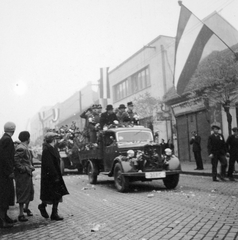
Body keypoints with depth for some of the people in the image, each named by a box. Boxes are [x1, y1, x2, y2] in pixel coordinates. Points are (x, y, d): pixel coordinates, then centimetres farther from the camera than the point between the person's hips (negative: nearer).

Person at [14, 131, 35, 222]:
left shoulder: (26, 148, 15)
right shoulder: (21, 148, -18)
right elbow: (15, 161, -24)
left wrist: (31, 167, 10)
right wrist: (25, 169, -20)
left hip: (28, 174, 10)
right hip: (22, 174, -10)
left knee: (30, 191, 18)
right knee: (23, 193, -5)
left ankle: (26, 208, 37)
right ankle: (21, 214, 3)